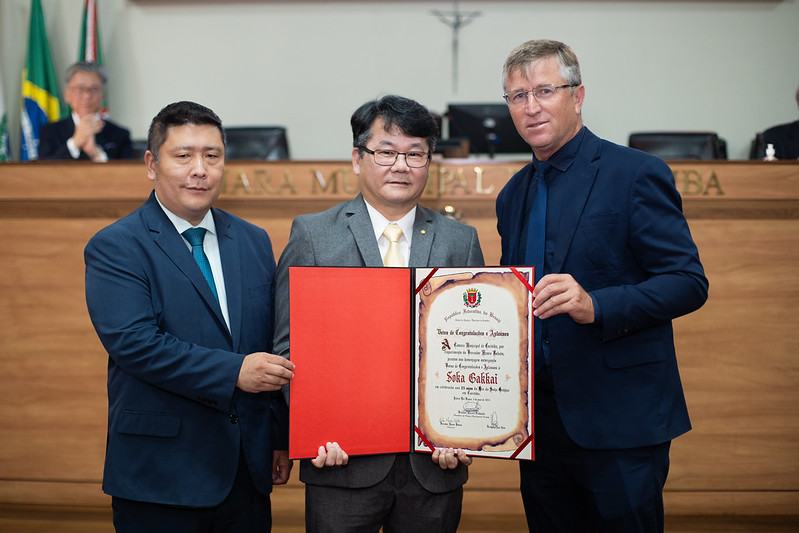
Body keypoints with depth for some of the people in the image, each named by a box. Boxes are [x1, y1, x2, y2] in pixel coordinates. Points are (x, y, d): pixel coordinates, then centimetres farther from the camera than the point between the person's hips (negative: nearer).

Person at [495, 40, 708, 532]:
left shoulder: (637, 174, -8)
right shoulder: (513, 194, 14)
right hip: (539, 418, 6)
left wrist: (595, 306, -26)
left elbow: (689, 283, -13)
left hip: (618, 420, -6)